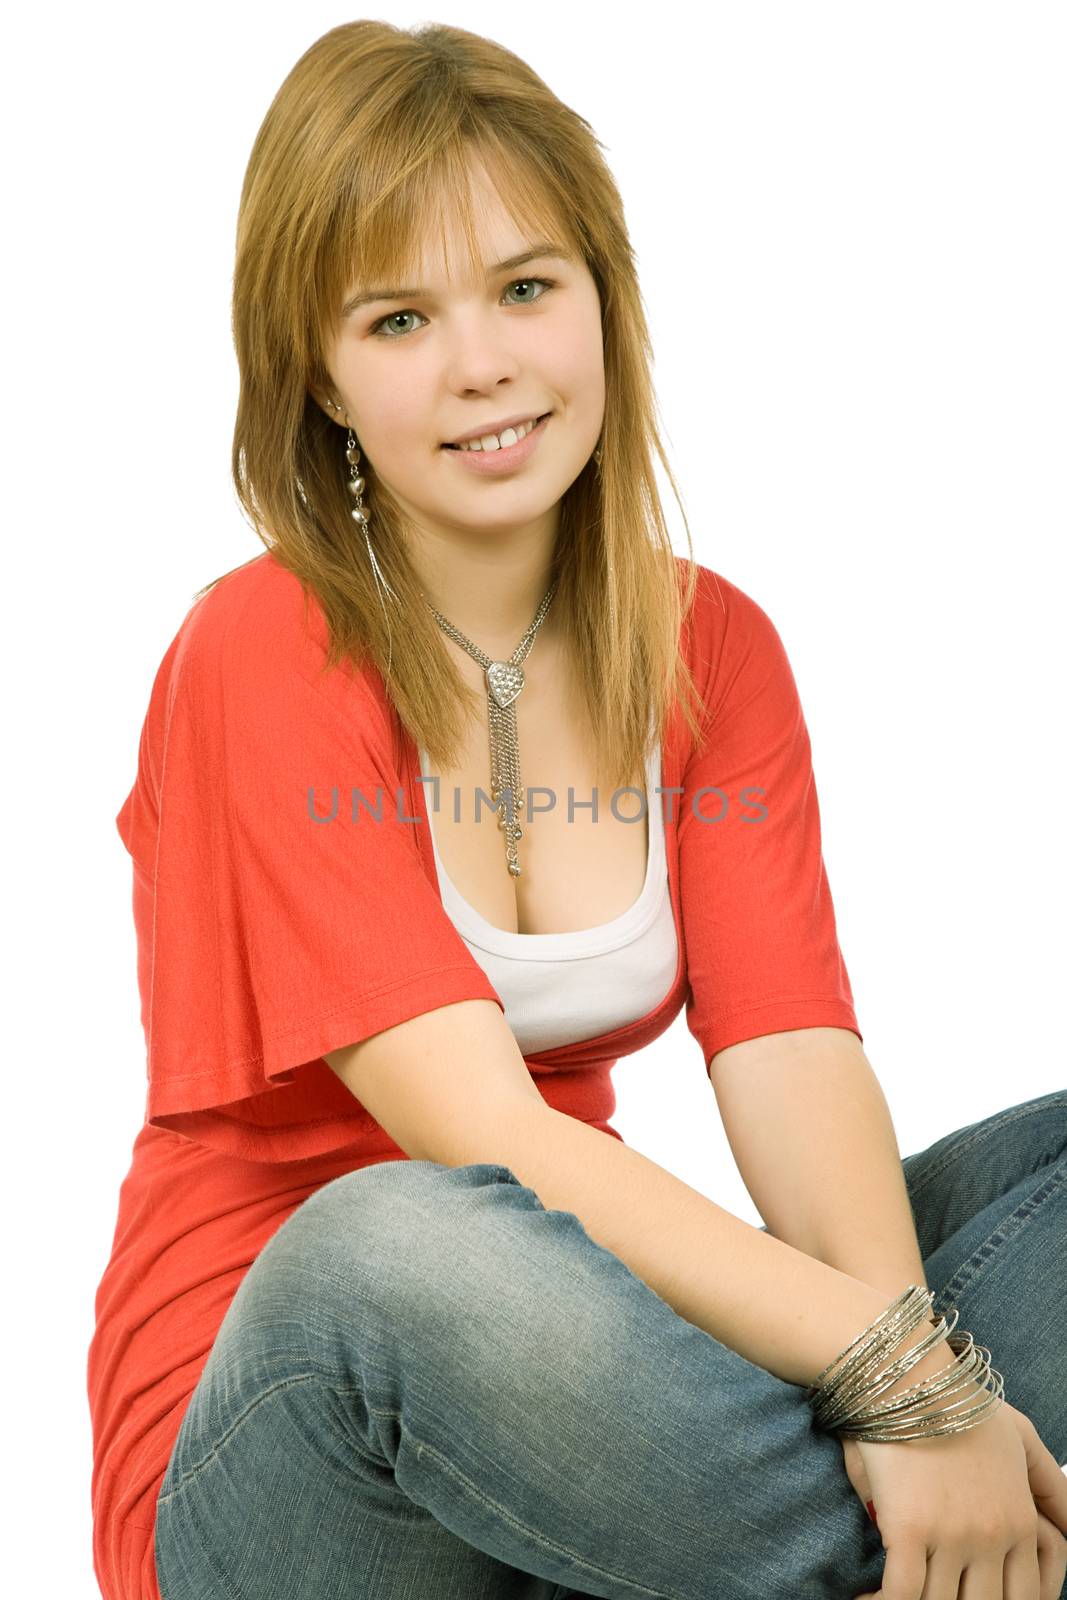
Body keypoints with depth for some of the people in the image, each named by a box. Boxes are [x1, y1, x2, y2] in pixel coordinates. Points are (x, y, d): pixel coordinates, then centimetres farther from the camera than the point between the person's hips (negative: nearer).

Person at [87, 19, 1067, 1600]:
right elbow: (480, 1132, -25)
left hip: (588, 1357, 5)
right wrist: (896, 1371, -33)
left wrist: (910, 1361, -29)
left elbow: (794, 1063, -10)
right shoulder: (262, 655, -14)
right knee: (405, 1244, -39)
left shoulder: (713, 647, 2)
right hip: (273, 1426, -4)